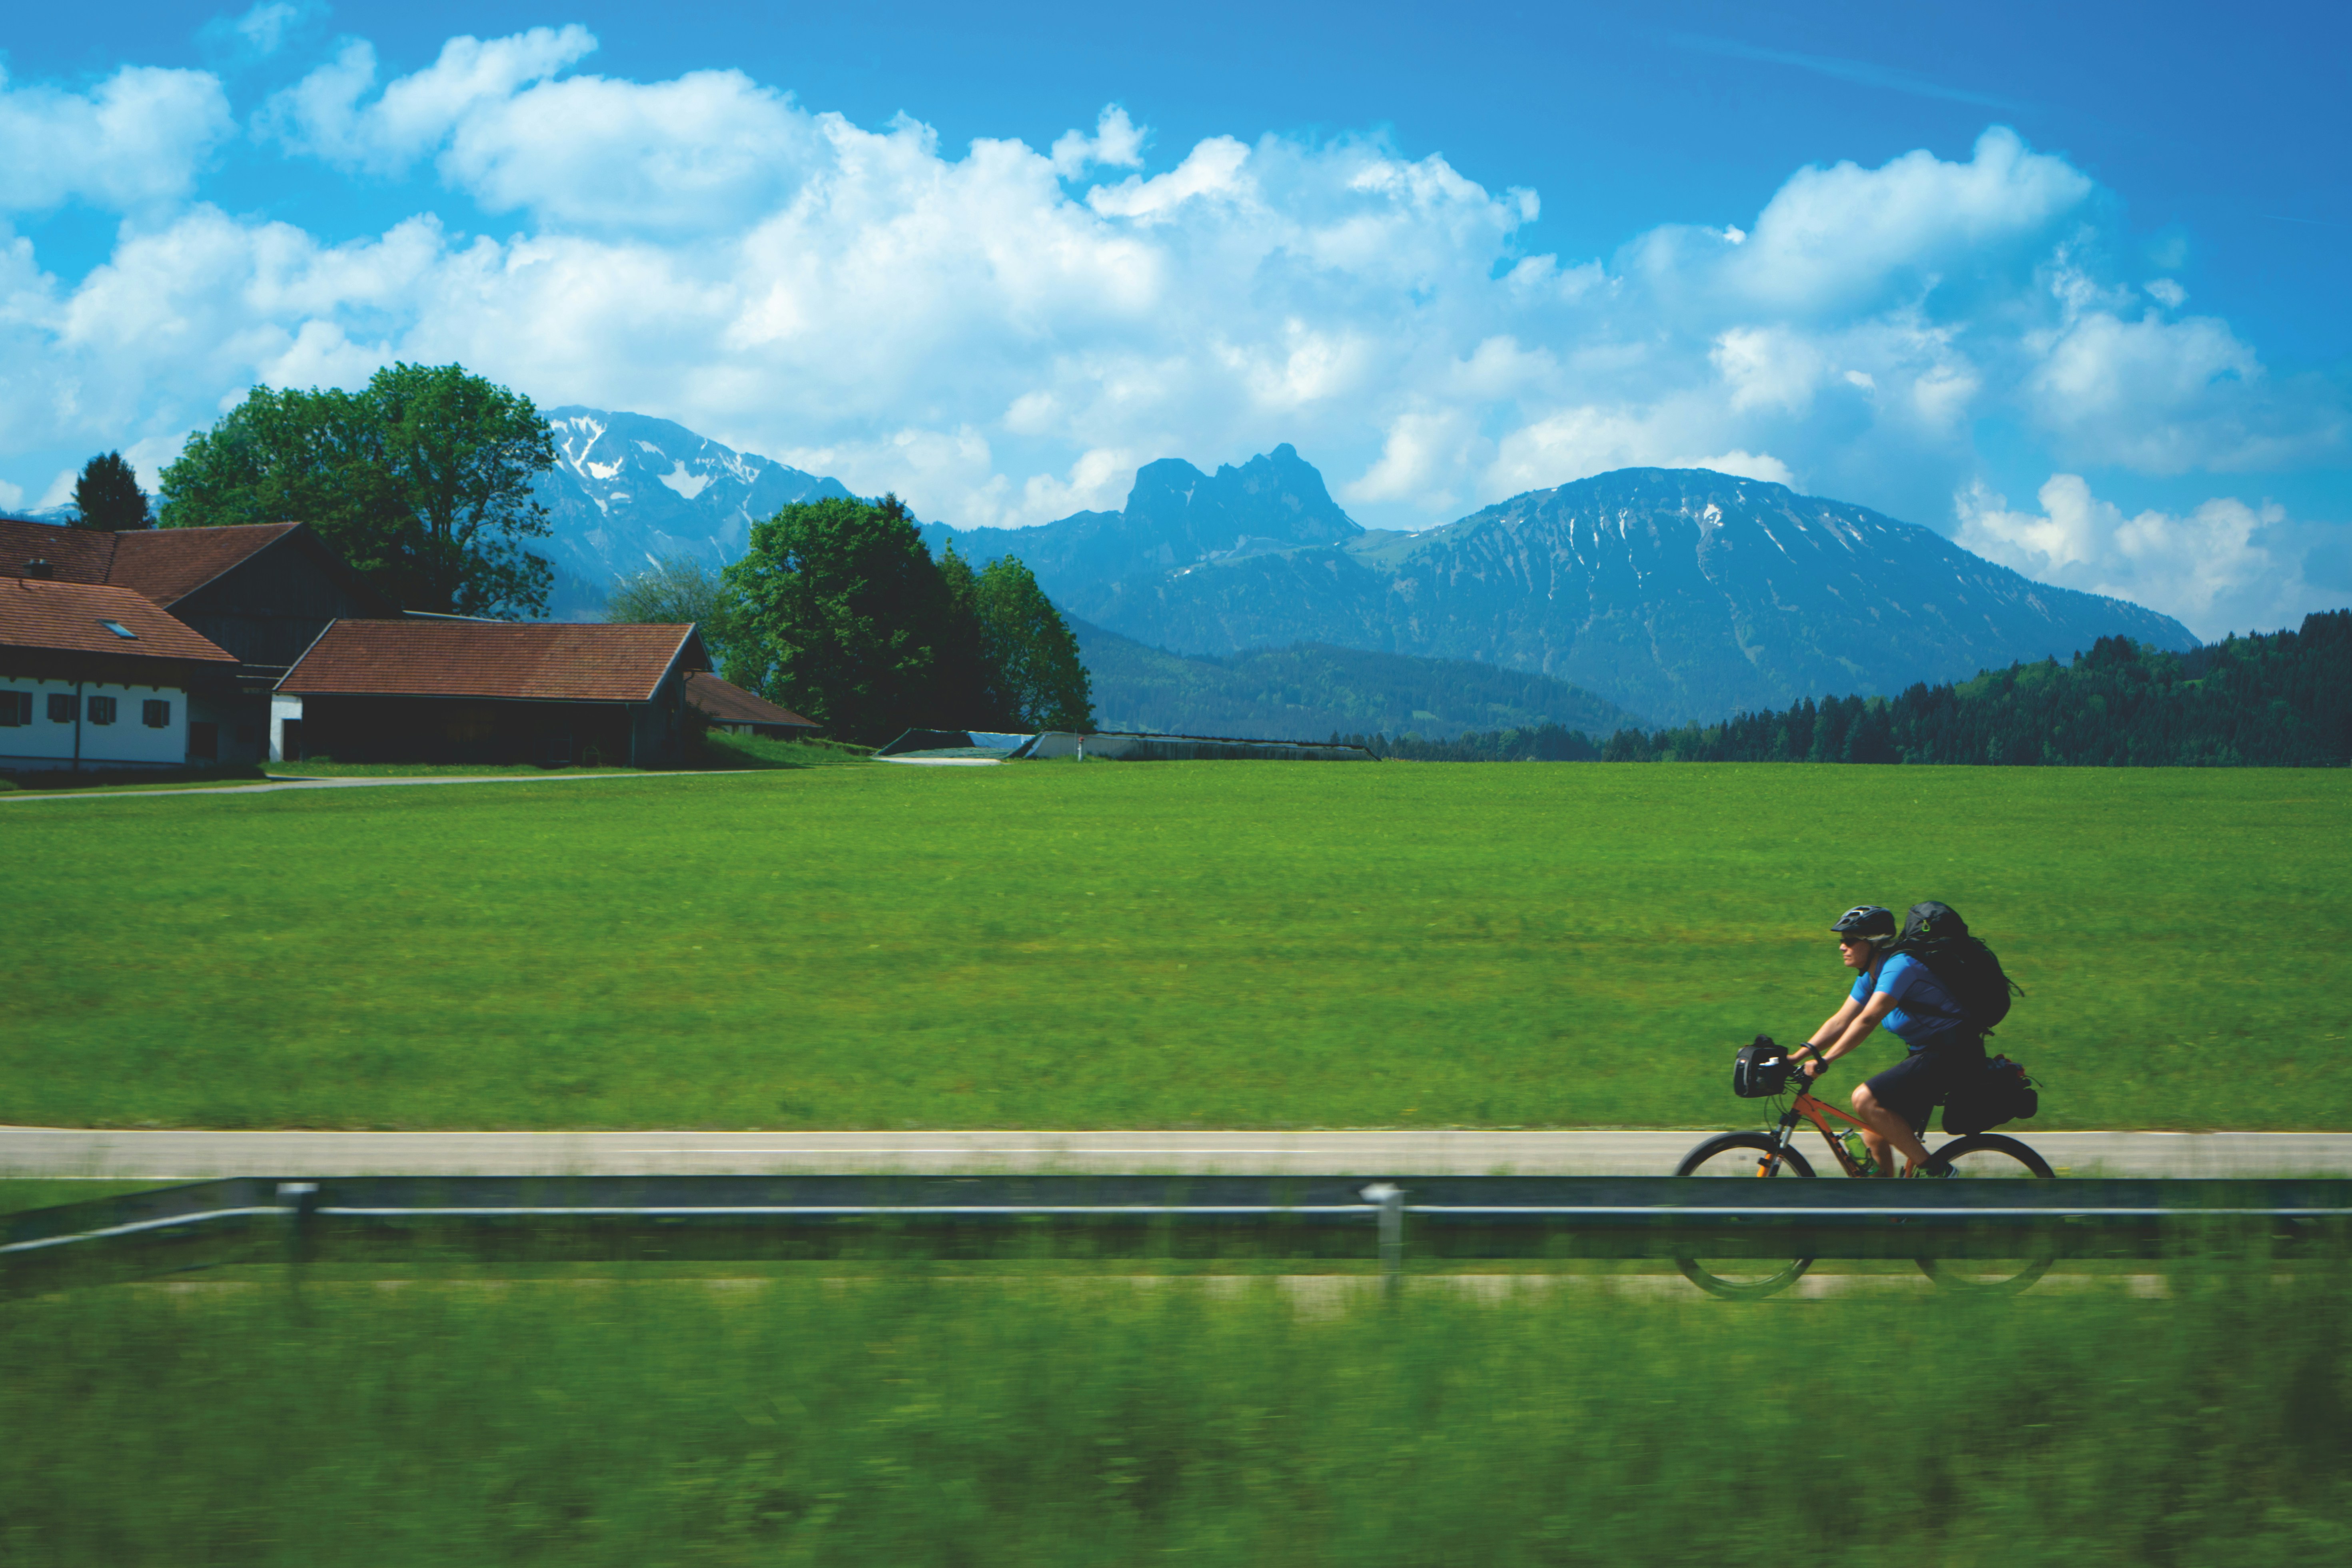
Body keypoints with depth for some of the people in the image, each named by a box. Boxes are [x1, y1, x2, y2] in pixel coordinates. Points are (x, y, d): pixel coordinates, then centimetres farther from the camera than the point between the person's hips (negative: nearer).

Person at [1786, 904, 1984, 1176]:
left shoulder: (1899, 967, -20)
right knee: (1874, 1136, 4)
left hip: (1952, 1055, -10)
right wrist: (1796, 1056, -1)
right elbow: (1840, 1022, 9)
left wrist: (1825, 1061, -32)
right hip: (1925, 1053, 10)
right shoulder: (1870, 976, 9)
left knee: (1865, 1099, -21)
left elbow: (1867, 1021, -29)